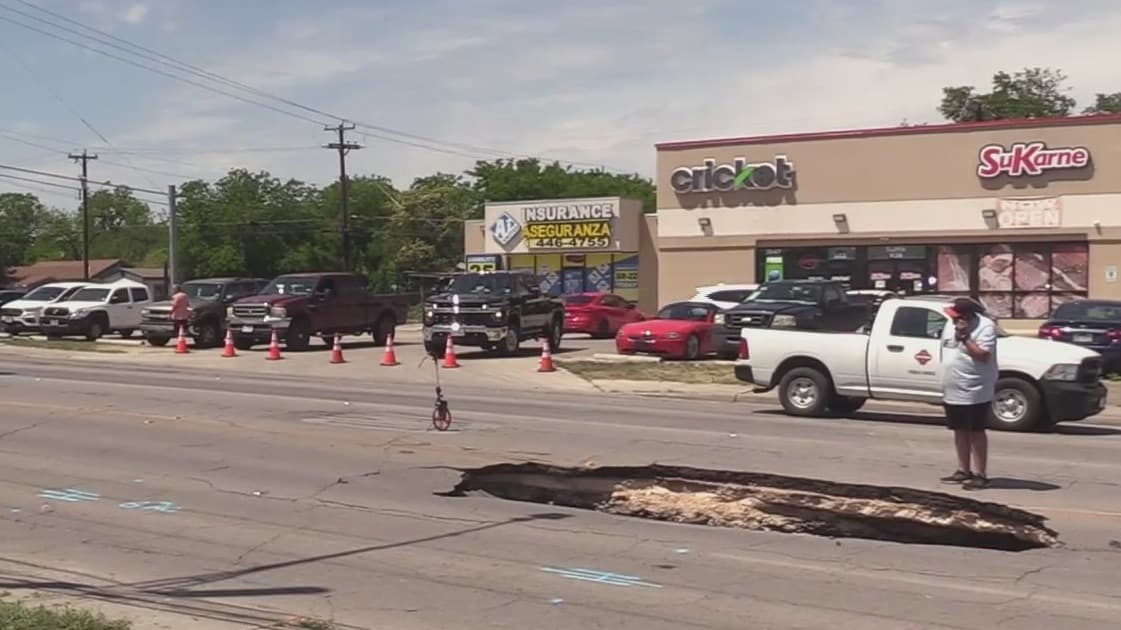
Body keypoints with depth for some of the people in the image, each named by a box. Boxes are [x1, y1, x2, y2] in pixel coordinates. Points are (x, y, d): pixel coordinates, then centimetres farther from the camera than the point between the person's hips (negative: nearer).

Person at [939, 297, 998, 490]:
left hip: (975, 392, -8)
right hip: (952, 391, 8)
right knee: (960, 431, 13)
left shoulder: (985, 327, -15)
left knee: (976, 432, -3)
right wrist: (945, 383, 17)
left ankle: (980, 474, 1)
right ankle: (964, 471, 23)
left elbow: (984, 355, -23)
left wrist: (965, 337, -25)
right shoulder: (951, 326, 9)